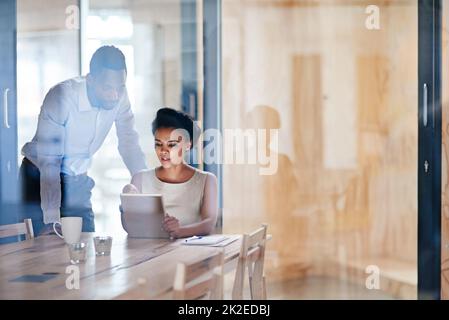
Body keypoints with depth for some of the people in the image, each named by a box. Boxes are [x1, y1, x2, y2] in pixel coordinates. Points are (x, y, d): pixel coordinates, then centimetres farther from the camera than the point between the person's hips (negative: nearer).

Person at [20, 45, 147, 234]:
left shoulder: (119, 96, -13)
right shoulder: (61, 97, -28)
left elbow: (129, 145, -1)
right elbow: (49, 163, -28)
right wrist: (52, 218, -33)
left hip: (77, 180, 5)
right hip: (40, 177, -5)